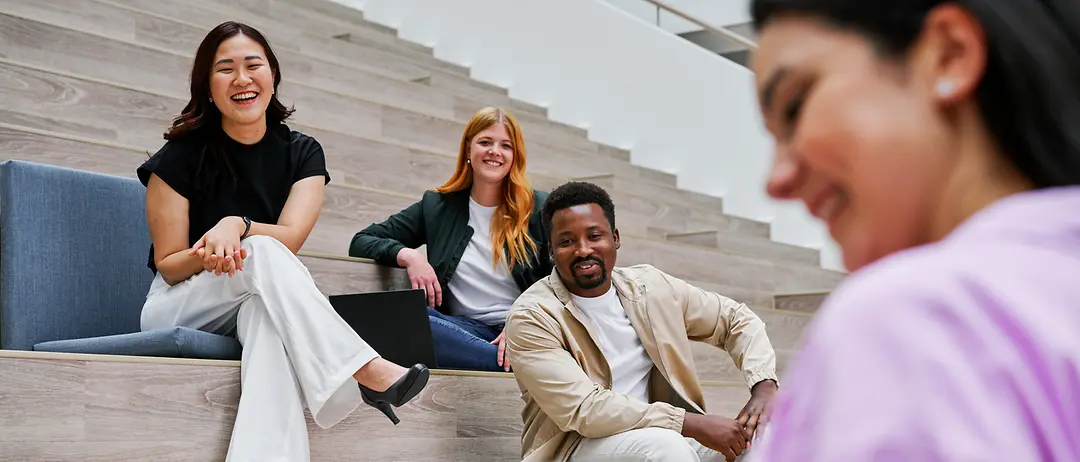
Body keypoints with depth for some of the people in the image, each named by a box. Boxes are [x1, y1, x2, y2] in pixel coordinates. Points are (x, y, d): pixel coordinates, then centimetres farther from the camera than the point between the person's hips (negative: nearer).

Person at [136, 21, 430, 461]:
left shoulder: (302, 153, 2)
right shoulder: (181, 156, -6)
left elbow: (291, 237, -13)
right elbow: (167, 265, -5)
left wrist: (237, 225, -33)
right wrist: (209, 256, -28)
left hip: (262, 302, 2)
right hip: (177, 308, -1)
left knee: (269, 318, -39)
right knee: (263, 253, -35)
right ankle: (366, 372, -48)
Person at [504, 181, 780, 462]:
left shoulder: (650, 286, 3)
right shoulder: (532, 317, -13)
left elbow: (737, 319, 13)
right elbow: (584, 410, -23)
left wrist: (764, 388, -6)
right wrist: (693, 423, -26)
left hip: (656, 439, 5)